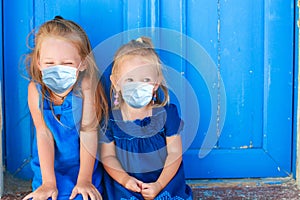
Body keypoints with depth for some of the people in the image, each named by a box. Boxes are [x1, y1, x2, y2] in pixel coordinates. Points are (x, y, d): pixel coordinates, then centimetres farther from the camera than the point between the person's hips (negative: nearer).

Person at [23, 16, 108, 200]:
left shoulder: (86, 85, -20)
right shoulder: (36, 89, -12)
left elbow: (88, 131, -19)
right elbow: (44, 133, -14)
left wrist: (84, 180, -19)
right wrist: (48, 182, -18)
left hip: (84, 167, -2)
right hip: (48, 169, 2)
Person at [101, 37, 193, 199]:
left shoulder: (167, 113, -4)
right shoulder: (110, 119, -4)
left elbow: (175, 153, -4)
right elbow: (107, 156, 1)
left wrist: (159, 185, -13)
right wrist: (124, 179, -16)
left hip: (165, 181, 1)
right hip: (125, 186, 0)